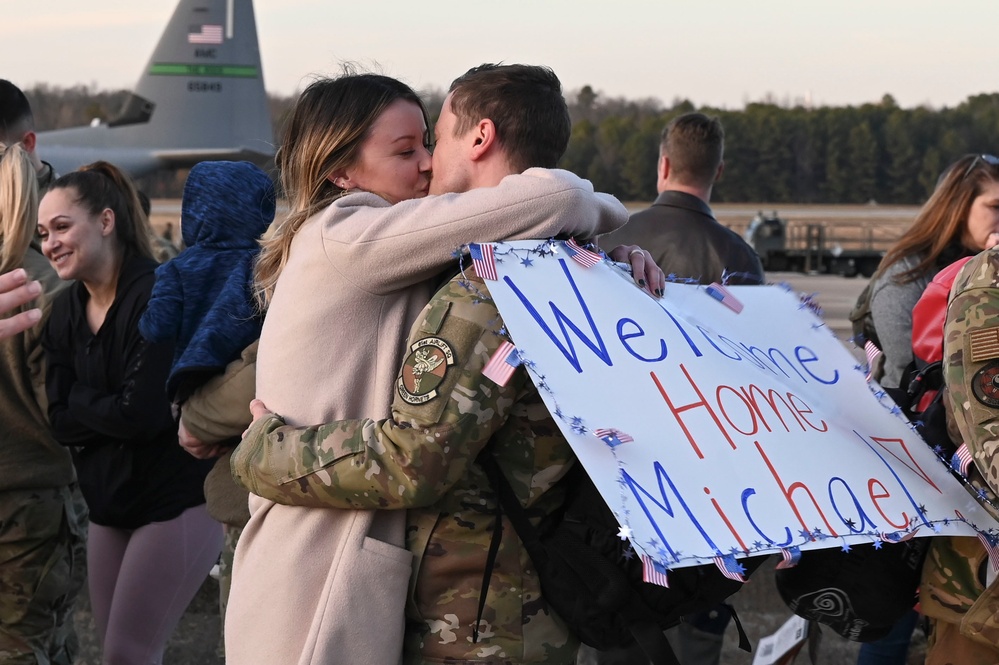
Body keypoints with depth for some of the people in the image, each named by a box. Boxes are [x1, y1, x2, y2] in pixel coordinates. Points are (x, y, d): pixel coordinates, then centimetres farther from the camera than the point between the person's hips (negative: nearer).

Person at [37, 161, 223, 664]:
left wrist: (81, 400, -6)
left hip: (175, 501, -7)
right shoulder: (66, 311, 5)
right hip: (110, 504, 7)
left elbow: (143, 412, -21)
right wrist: (111, 410, -16)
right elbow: (60, 420, -2)